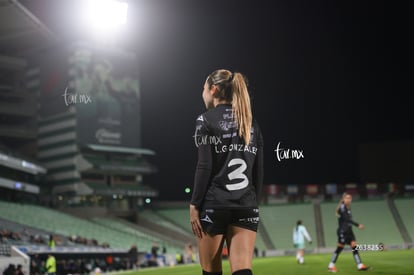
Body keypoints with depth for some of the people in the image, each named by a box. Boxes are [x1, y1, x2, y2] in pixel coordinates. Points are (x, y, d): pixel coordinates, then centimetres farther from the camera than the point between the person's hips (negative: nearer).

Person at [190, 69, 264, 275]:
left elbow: (205, 167, -10)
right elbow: (259, 172, 12)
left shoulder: (206, 120, -2)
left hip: (213, 205, -4)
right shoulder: (251, 124, 14)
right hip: (246, 207, 4)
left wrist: (194, 205, -6)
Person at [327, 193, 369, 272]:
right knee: (340, 248, -4)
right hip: (342, 231, -8)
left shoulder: (348, 208, 14)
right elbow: (347, 219, -22)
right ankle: (331, 266, 5)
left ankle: (360, 266, -1)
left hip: (349, 231, 8)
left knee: (354, 247, 1)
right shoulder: (342, 208, -13)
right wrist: (358, 225, -26)